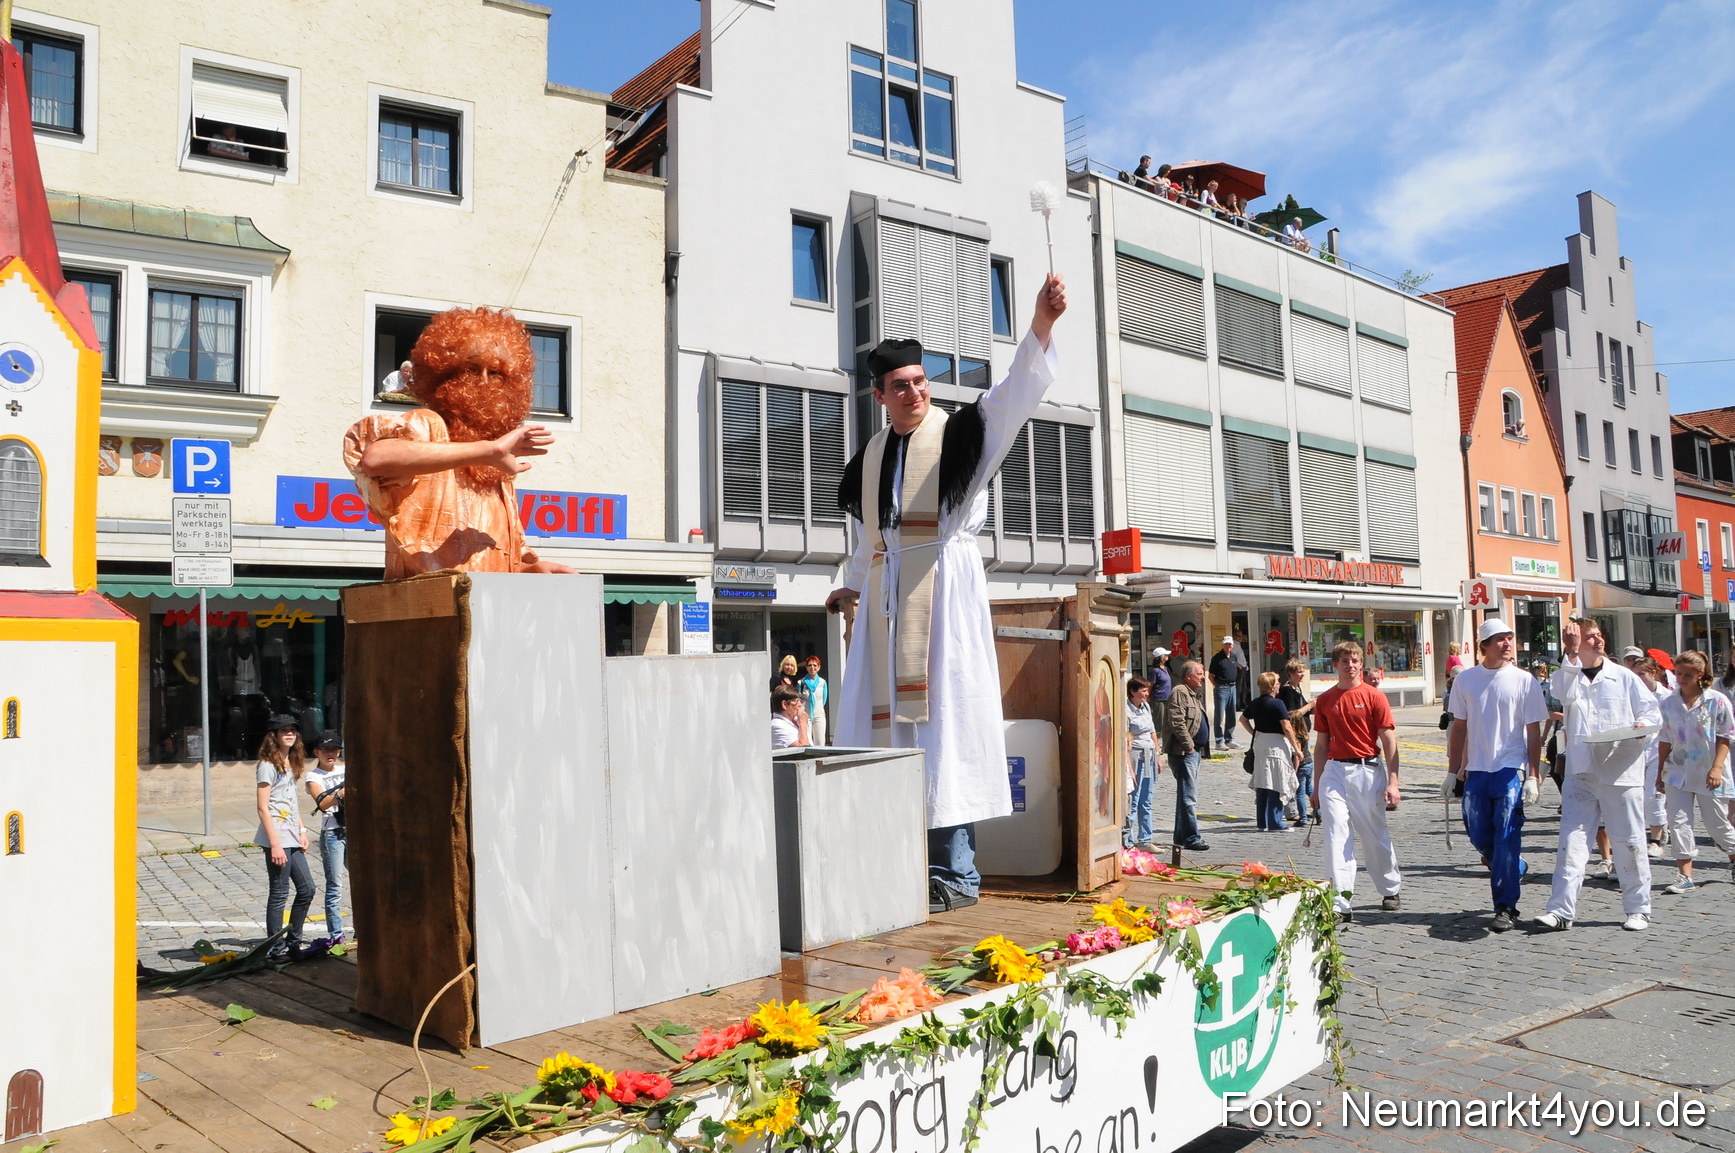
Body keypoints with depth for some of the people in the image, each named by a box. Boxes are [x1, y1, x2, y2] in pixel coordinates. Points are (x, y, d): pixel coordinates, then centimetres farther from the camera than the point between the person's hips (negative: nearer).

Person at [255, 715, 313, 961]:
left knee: (307, 888, 10)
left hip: (292, 838, 9)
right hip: (276, 838, -9)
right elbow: (262, 807, -15)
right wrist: (275, 844, -19)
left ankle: (292, 943, 20)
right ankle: (276, 949, 7)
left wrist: (301, 831, 13)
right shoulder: (268, 765, -11)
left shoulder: (292, 763, 15)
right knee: (279, 893, -2)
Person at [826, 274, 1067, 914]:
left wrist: (1042, 323, -32)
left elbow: (1016, 392, -18)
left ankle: (956, 875, -1)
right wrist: (853, 584, 39)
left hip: (945, 593, -6)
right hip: (888, 601, 6)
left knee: (944, 721, -7)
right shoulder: (871, 455, 16)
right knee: (889, 723, 5)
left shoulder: (960, 434, -1)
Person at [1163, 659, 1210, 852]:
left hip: (1194, 751, 11)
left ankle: (1181, 837, 20)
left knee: (1188, 794, 14)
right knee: (1189, 795, -10)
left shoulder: (1194, 694, 20)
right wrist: (1188, 746, -19)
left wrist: (1199, 746, 18)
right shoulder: (1179, 692, -13)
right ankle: (1191, 838, -9)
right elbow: (1177, 723, -21)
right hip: (1183, 751, -11)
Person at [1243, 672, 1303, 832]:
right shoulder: (1277, 703, -14)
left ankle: (1263, 823, 14)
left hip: (1259, 744, 7)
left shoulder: (1254, 703, 8)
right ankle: (1275, 824, 0)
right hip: (1276, 745, -7)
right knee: (1277, 786, -2)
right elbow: (1287, 728, -16)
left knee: (1261, 785, 10)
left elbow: (1243, 719, 23)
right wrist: (1296, 748, -11)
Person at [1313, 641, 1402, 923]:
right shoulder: (1324, 700, 8)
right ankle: (1340, 904, -4)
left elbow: (1389, 742, -4)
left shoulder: (1374, 696, -2)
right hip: (1334, 772, 3)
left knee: (1376, 837, 9)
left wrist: (1392, 782, -11)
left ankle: (1390, 891, 33)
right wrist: (1317, 785, 13)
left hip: (1368, 771, -2)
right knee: (1336, 837, -5)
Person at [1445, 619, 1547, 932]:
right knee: (1479, 836, 6)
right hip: (1476, 770, 4)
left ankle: (1506, 908, -2)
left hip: (1511, 769, -4)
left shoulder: (1524, 681, -2)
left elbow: (1534, 732, -2)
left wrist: (1533, 777, -7)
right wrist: (1452, 770, 11)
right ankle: (1515, 869, 34)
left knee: (1506, 838, -8)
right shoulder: (1465, 680, 7)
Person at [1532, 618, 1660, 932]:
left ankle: (1638, 909, 20)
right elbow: (1566, 694, -16)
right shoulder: (1567, 676, 7)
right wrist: (1572, 653, -22)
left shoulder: (1624, 677, 6)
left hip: (1621, 770, 0)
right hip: (1581, 772, 1)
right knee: (1572, 840, -3)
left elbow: (1652, 712, 9)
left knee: (1629, 842, 5)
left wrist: (1642, 725, -13)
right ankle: (1560, 910, -5)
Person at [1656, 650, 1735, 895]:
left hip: (1708, 774, -3)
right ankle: (1685, 877, -4)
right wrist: (1660, 771, 11)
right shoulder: (1669, 703, 5)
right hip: (1678, 772, 3)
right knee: (1678, 822, -6)